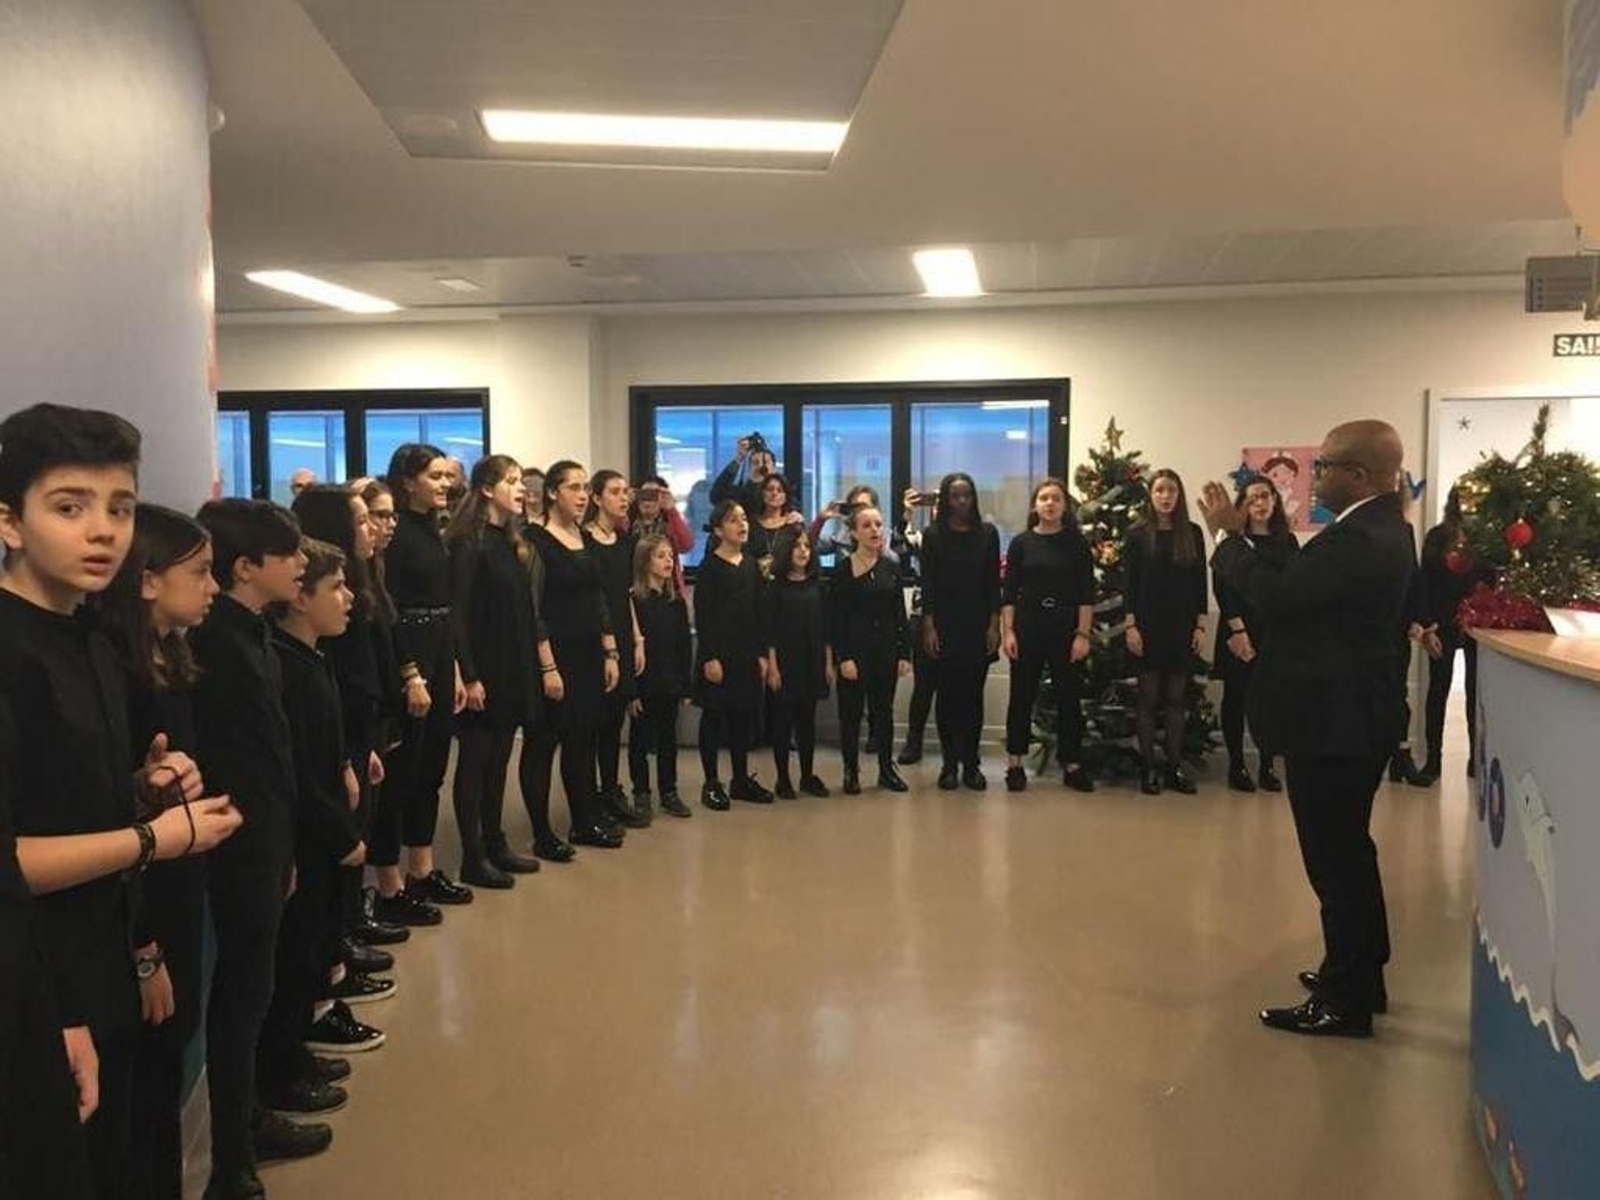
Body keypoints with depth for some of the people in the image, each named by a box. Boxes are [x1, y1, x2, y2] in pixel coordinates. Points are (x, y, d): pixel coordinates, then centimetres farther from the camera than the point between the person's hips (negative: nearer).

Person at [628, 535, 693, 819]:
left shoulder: (677, 602, 6)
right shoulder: (634, 601, -10)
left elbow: (685, 645, 8)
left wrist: (685, 684, 3)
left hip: (671, 684, 5)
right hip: (644, 685, -5)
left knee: (668, 739, 13)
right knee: (641, 741, 6)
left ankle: (669, 793, 23)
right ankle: (641, 795, 16)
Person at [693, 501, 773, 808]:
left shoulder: (751, 565, 9)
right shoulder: (710, 567, -7)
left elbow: (758, 612, 12)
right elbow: (702, 615, -11)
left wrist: (761, 653, 7)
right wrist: (710, 657, -16)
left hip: (747, 653, 6)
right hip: (717, 652, -6)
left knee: (743, 715, 11)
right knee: (714, 716, 2)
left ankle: (741, 780, 21)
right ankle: (711, 784, 9)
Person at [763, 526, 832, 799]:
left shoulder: (816, 585, 7)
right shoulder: (776, 586, -5)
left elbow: (825, 627, 9)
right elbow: (769, 630, -7)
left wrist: (828, 663, 6)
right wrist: (771, 666, -11)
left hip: (812, 662, 4)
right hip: (784, 661, -4)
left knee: (807, 720, 10)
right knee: (783, 720, 3)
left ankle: (808, 776, 18)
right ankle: (783, 778, 11)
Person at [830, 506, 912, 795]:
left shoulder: (891, 568, 6)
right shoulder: (844, 569, -5)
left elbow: (900, 614, 8)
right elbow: (836, 617, -8)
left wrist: (905, 653, 3)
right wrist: (843, 657, -14)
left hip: (886, 649, 4)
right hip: (854, 649, -3)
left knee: (884, 710, 10)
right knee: (851, 712, 4)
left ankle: (886, 769, 20)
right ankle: (851, 771, 14)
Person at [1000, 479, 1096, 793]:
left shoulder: (1077, 543, 1)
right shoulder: (1021, 542, 3)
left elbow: (1086, 593, -1)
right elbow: (1008, 593, 2)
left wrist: (1083, 634, -8)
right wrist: (1007, 632, -5)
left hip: (1066, 628, 0)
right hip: (1028, 627, 0)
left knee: (1069, 697, 5)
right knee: (1022, 696, 5)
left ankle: (1072, 765, 14)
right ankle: (1014, 764, 13)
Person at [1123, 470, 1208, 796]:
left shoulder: (1192, 533, 6)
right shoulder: (1137, 534, 0)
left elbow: (1200, 582, 6)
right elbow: (1129, 583, -2)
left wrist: (1200, 625, 1)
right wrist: (1130, 625, -8)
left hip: (1182, 626, 2)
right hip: (1148, 625, -2)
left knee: (1177, 698, 6)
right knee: (1148, 697, 3)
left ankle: (1174, 768, 13)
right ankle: (1149, 769, 8)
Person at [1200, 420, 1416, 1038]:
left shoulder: (1357, 539, -24)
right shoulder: (1381, 526, 10)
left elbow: (1276, 596, -25)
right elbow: (1298, 587, 9)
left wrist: (1230, 535, -13)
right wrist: (1241, 536, 6)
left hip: (1332, 720, -11)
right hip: (1351, 713, 11)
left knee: (1334, 857, -1)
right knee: (1347, 850, 21)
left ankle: (1344, 1002, 10)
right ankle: (1361, 975, 36)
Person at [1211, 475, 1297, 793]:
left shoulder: (1287, 541, 11)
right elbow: (1222, 586, -7)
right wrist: (1237, 629, -14)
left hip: (1278, 632, 3)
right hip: (1240, 630, -3)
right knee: (1236, 698, 4)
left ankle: (1267, 766, 11)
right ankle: (1236, 765, 12)